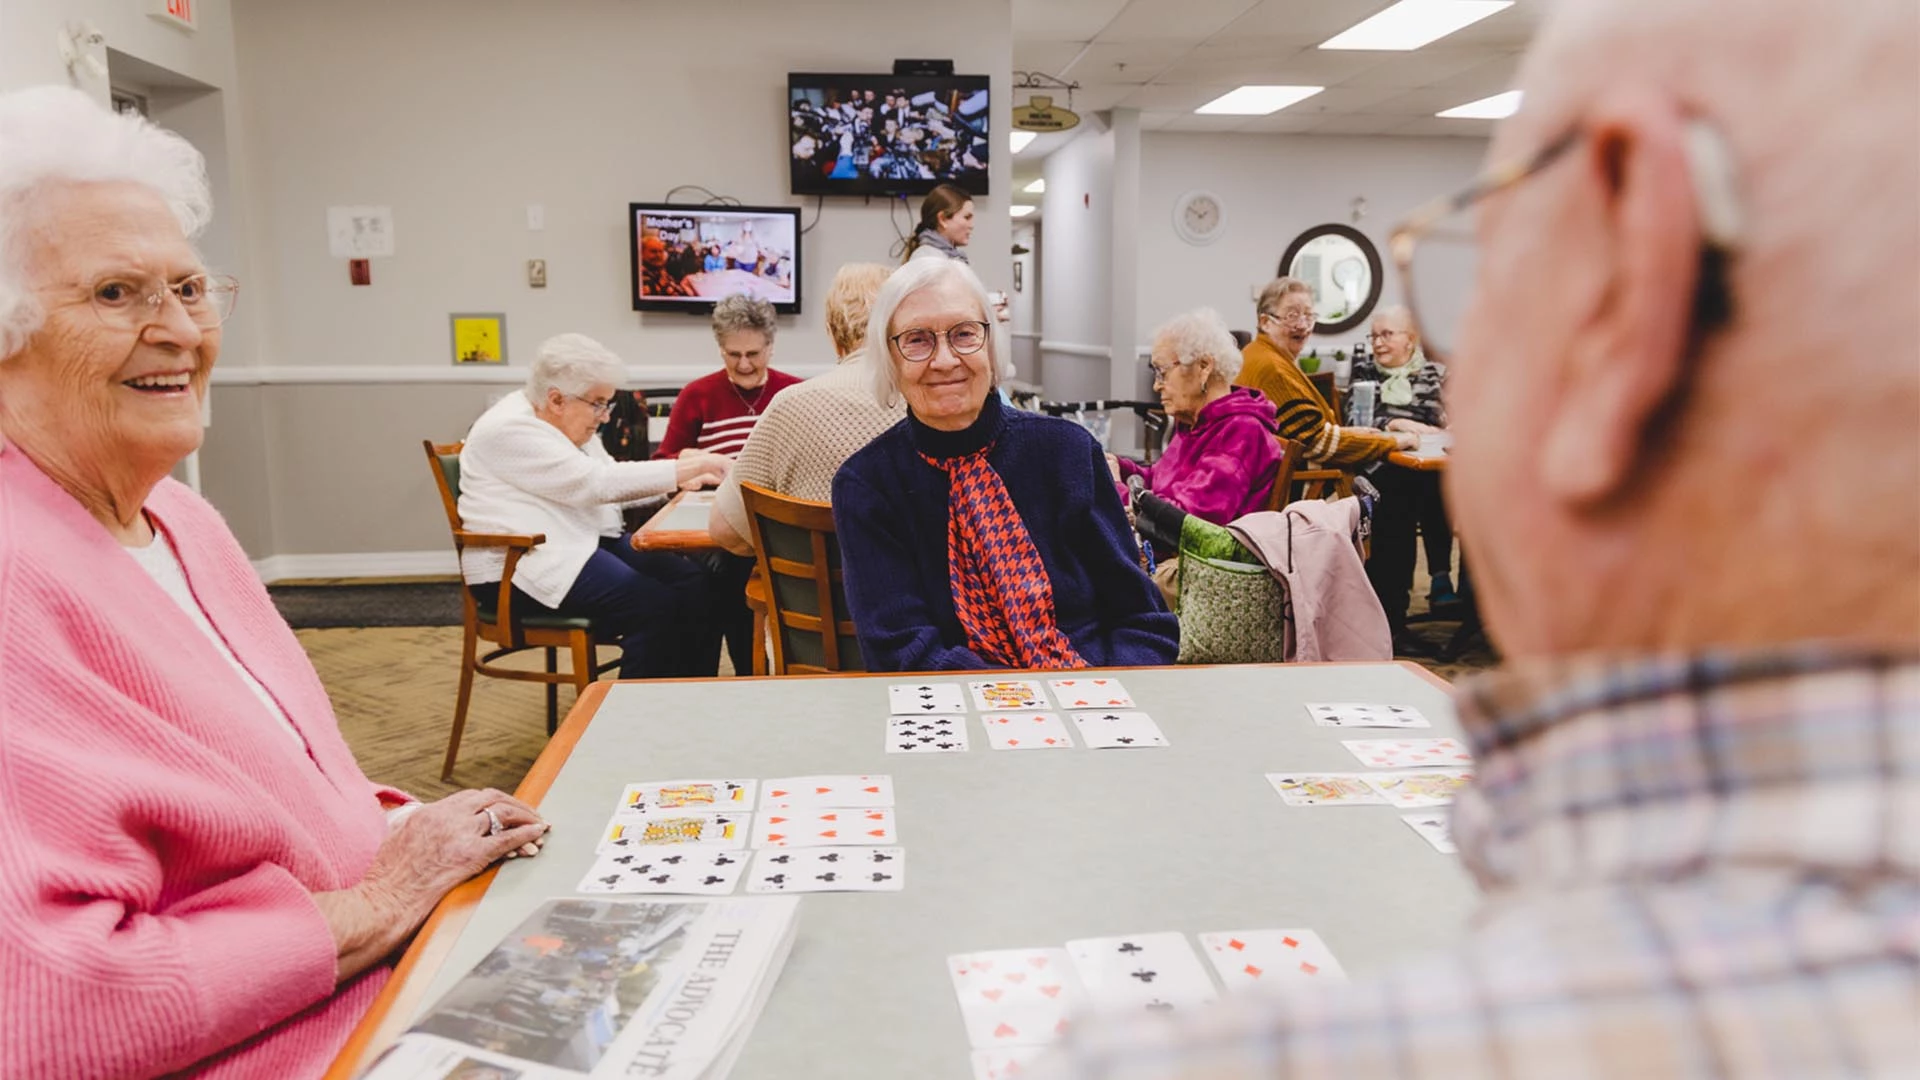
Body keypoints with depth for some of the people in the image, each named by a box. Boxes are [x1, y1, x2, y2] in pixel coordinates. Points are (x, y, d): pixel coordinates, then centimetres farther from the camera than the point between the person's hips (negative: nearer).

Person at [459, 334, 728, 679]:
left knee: (694, 584, -9)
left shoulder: (568, 423, 12)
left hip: (585, 540, 9)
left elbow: (608, 484, 15)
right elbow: (596, 483, -24)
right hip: (520, 568, -9)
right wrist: (684, 469, -22)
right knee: (655, 605, -26)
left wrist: (681, 480, 0)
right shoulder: (509, 431, -17)